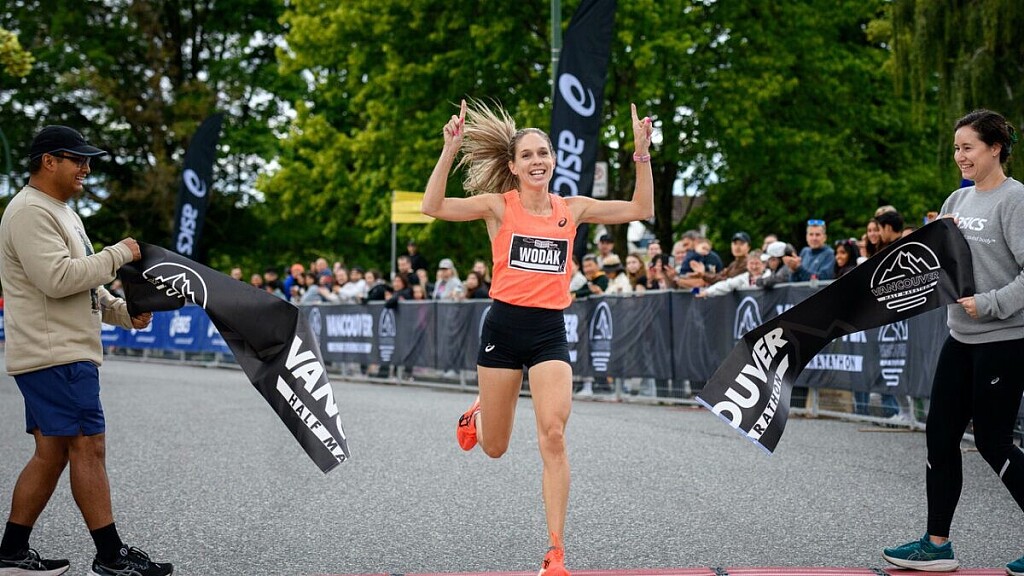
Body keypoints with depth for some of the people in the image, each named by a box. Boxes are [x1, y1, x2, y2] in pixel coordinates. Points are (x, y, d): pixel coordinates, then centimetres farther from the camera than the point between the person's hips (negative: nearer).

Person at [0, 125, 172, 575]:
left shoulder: (60, 212, 22)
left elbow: (82, 286, 27)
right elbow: (58, 278, -24)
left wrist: (124, 312, 12)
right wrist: (118, 254, -15)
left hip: (65, 355, 11)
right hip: (55, 355, -11)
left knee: (51, 454, 11)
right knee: (87, 446, -8)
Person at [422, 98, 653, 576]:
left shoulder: (572, 208, 7)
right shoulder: (499, 205, -1)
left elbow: (640, 209, 8)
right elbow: (433, 207, -14)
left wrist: (641, 155, -2)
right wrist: (450, 149, -22)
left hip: (550, 331, 1)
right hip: (504, 325, -1)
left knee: (553, 435, -17)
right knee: (494, 448, 11)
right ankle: (478, 411, 51)